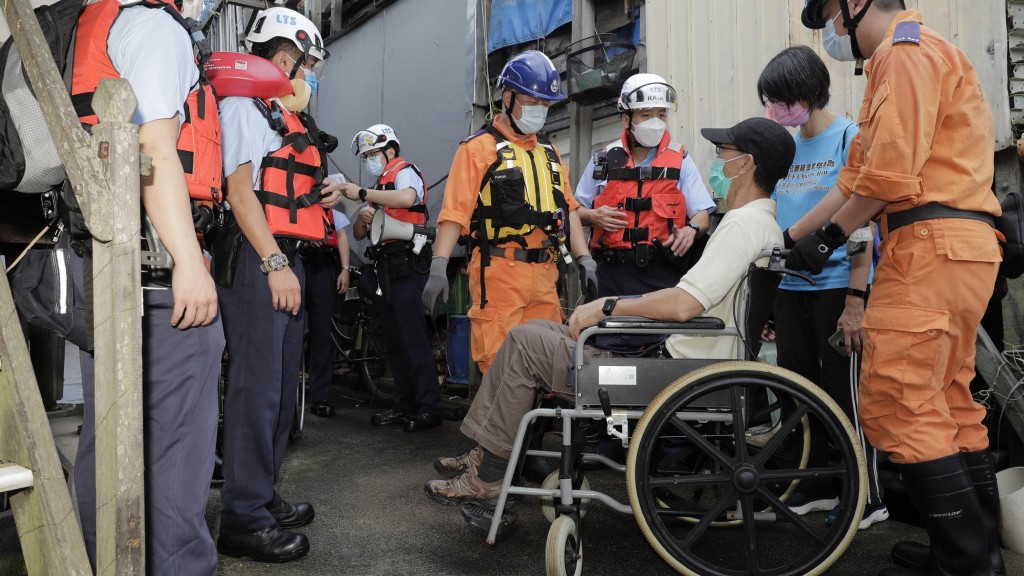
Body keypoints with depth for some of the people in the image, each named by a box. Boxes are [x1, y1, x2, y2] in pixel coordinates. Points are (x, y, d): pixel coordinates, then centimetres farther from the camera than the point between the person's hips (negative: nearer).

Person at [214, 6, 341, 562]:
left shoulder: (285, 116, 24)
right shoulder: (244, 105, -4)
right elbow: (239, 190, -14)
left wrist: (322, 194, 10)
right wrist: (274, 263, -21)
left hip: (285, 258, 10)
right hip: (257, 259, -10)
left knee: (281, 384, 13)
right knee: (257, 386, -9)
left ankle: (262, 495, 24)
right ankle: (243, 520, -2)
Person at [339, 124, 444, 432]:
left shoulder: (405, 171, -1)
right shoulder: (378, 187, 24)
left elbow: (407, 198, -26)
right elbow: (358, 234, 21)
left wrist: (362, 193, -18)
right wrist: (362, 218, -2)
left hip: (406, 267, -9)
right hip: (384, 271, 9)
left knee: (414, 339, -11)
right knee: (393, 342, 10)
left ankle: (429, 408, -8)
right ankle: (404, 405, 17)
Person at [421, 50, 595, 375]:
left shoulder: (550, 153, 20)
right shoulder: (479, 148, 0)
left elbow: (568, 209, 19)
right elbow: (455, 212, -8)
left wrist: (584, 259, 7)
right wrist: (438, 268, -18)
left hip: (545, 274, 6)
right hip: (499, 272, -6)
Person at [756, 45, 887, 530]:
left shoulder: (850, 138, -6)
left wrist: (856, 297, -17)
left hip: (836, 285, -6)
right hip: (791, 287, 6)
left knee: (843, 390, 0)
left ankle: (867, 498, 14)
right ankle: (819, 485, 25)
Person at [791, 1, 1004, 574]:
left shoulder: (906, 50, -6)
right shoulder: (908, 57, 27)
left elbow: (890, 173, -18)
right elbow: (856, 177, 23)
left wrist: (829, 237, -5)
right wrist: (788, 237, 21)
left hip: (930, 247, -11)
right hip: (960, 249, 11)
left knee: (898, 408, -9)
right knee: (949, 406, 14)